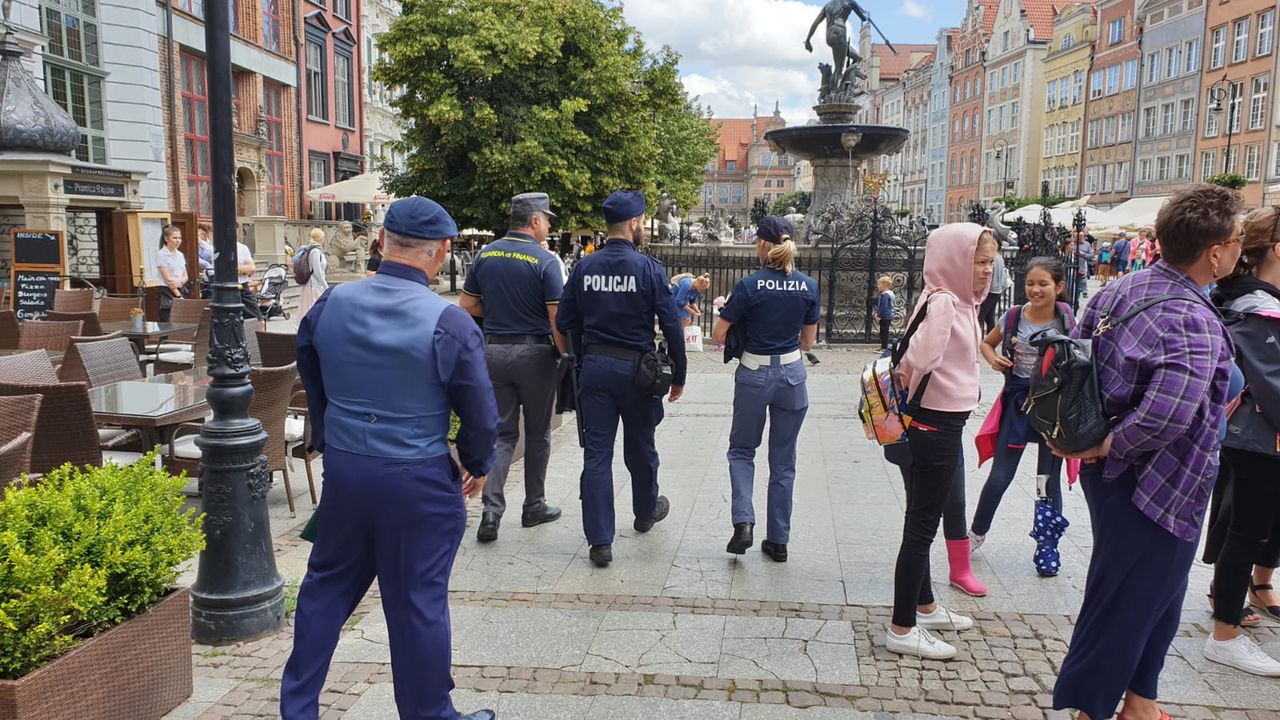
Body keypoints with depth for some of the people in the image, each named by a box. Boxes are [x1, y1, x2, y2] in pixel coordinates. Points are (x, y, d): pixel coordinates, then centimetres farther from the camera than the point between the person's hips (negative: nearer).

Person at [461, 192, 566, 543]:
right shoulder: (545, 261, -11)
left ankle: (491, 510, -3)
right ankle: (534, 506, 23)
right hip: (534, 353, -4)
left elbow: (467, 305, 10)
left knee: (502, 433, 9)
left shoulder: (485, 255, 5)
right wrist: (566, 356, -5)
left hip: (494, 351, 4)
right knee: (537, 433, 12)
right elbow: (557, 318, -14)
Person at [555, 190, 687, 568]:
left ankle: (600, 541, 4)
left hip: (594, 367, 2)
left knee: (596, 452, 4)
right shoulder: (649, 268, -10)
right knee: (640, 446, 19)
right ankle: (646, 511, 43)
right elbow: (671, 326, -10)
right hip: (636, 368, -2)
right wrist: (678, 376, 0)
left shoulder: (584, 266, -1)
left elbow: (564, 322, 2)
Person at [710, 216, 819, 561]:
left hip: (754, 375, -3)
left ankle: (743, 523, 0)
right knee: (783, 461, 13)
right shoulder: (808, 286, -2)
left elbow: (718, 336, -8)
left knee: (741, 449, 18)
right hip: (792, 374, 3)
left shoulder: (749, 285, -13)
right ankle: (778, 540, 19)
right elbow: (808, 342, 5)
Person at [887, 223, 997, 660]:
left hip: (943, 423, 10)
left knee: (922, 521, 20)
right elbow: (918, 357, -34)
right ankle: (902, 629, 10)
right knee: (922, 525, -1)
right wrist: (908, 381, -15)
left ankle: (924, 607, 38)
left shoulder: (961, 302, 10)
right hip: (936, 423, -10)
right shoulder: (943, 301, -20)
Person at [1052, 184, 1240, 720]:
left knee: (1158, 596, 24)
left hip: (1114, 474, 9)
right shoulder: (1193, 323, -26)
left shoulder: (1119, 289, 0)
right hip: (1159, 489, -9)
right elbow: (1168, 415, -38)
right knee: (1124, 603, 7)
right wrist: (1108, 445, -23)